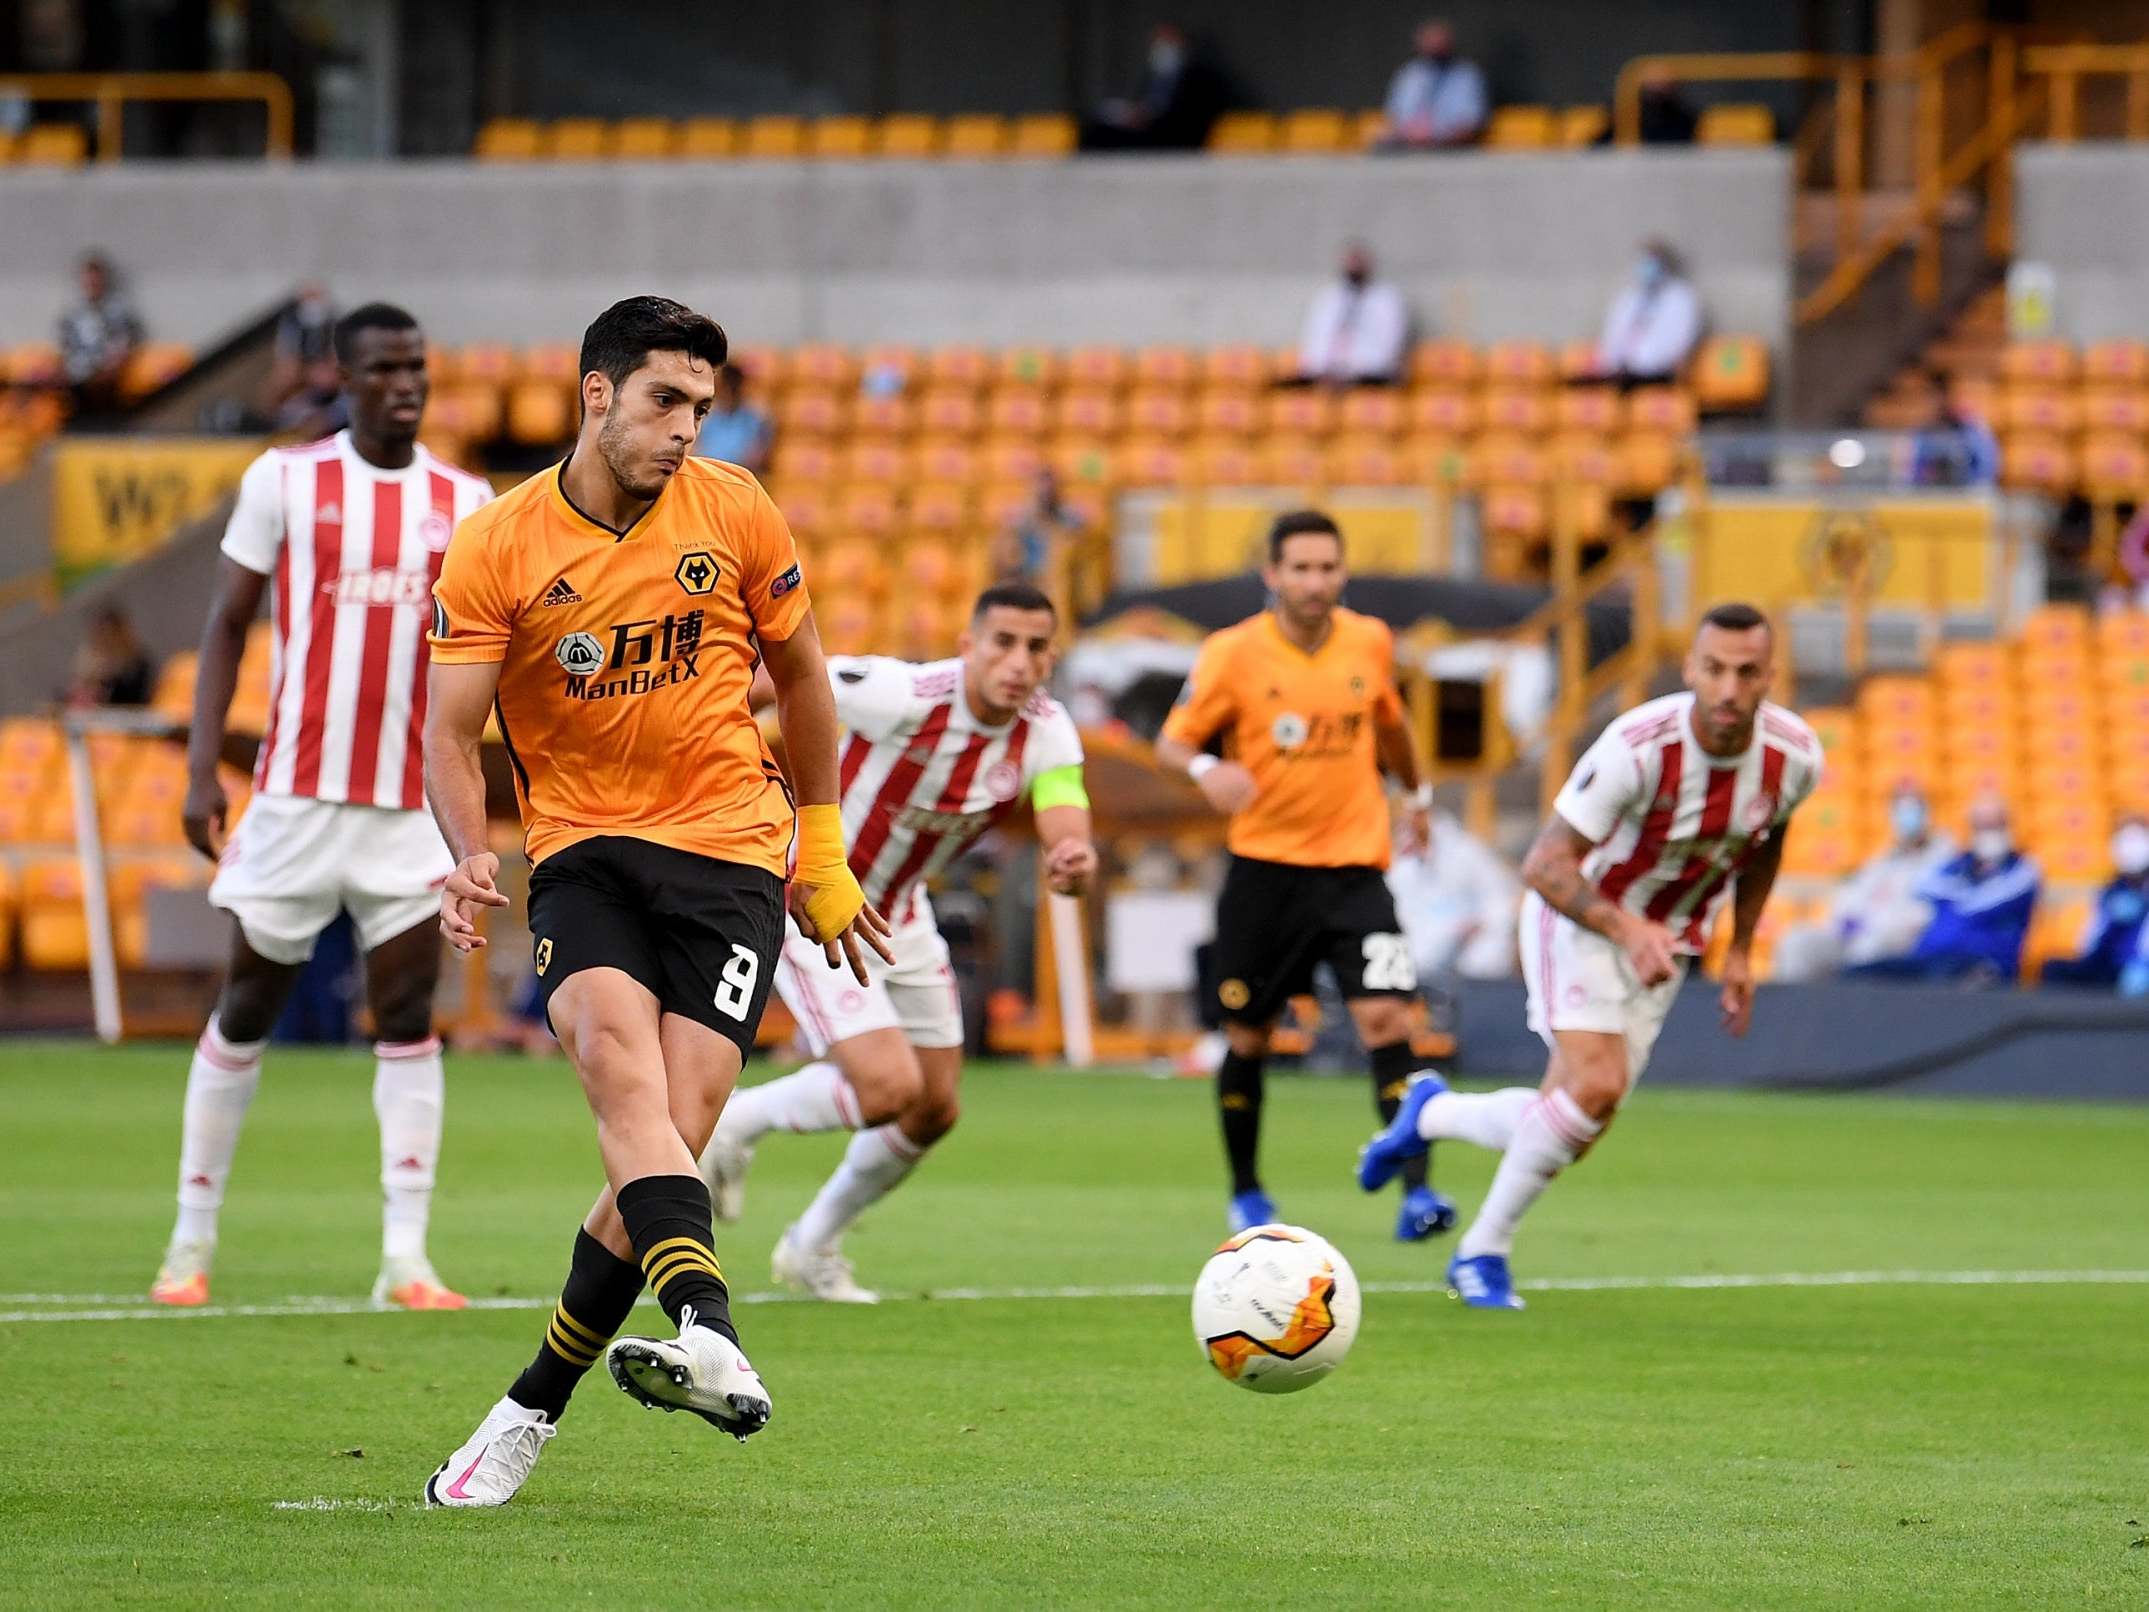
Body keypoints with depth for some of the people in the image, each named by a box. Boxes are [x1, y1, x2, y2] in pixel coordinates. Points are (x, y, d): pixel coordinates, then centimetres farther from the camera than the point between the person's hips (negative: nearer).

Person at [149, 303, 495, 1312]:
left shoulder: (464, 501, 6)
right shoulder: (285, 481, -1)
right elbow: (227, 625, 2)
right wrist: (202, 768, -5)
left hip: (410, 802, 2)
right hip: (296, 794, -2)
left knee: (408, 1018, -4)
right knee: (247, 1009, 6)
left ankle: (405, 1258, -5)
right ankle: (191, 1244, 16)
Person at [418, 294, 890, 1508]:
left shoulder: (734, 512, 3)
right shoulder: (496, 549, -2)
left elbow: (801, 677, 16)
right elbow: (452, 731, -3)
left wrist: (823, 854, 20)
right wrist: (471, 858, -22)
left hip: (728, 852, 1)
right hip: (582, 849, -1)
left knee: (671, 1138, -12)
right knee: (619, 1061, -30)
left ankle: (532, 1412, -1)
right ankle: (709, 1336, -48)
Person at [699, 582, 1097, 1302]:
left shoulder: (1046, 734, -15)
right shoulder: (904, 696, -31)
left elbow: (1069, 832, -28)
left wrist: (1074, 862, -51)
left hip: (898, 915, 7)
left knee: (933, 1111, 12)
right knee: (890, 1088, -21)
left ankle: (812, 1245, 35)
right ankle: (733, 1123, 6)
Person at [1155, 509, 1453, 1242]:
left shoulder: (1370, 642, 2)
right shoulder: (1233, 654, -7)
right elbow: (1171, 742, -3)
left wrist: (1416, 792, 33)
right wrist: (1206, 770, -25)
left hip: (1354, 868, 1)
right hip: (1264, 868, -1)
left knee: (1385, 1018, -16)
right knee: (1247, 1037, 8)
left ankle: (1416, 1191, -19)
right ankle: (1246, 1194, 28)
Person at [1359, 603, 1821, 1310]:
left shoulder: (1795, 758, -14)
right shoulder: (1639, 746, -30)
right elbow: (1545, 864, -25)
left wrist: (1740, 952, 11)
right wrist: (1627, 929, -39)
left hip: (1667, 941, 5)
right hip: (1580, 917, -5)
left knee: (1573, 1132, 0)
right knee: (1595, 1084, -25)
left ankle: (1432, 1113, 30)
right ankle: (1483, 1253, -6)